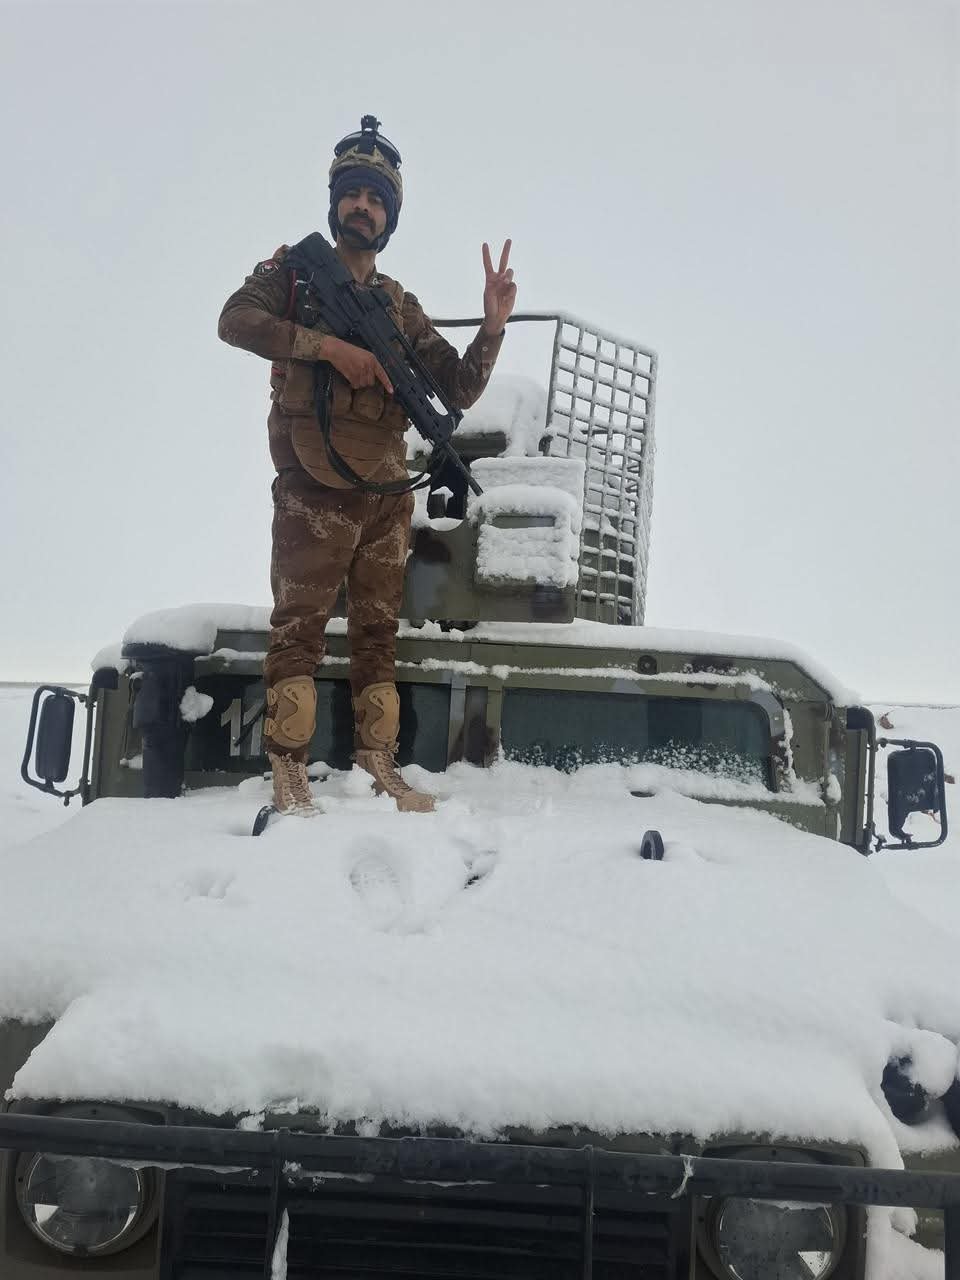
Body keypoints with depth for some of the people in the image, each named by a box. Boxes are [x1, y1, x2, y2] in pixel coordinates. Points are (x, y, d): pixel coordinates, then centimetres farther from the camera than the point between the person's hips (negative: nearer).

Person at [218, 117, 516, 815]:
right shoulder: (295, 268, 6)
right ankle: (289, 774, -3)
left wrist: (493, 325, -6)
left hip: (387, 496, 5)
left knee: (379, 632, 8)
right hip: (315, 490, -5)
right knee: (300, 626, -6)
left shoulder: (401, 305, 15)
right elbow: (236, 320, -14)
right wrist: (330, 345, -21)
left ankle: (380, 766, 14)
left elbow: (460, 389, 10)